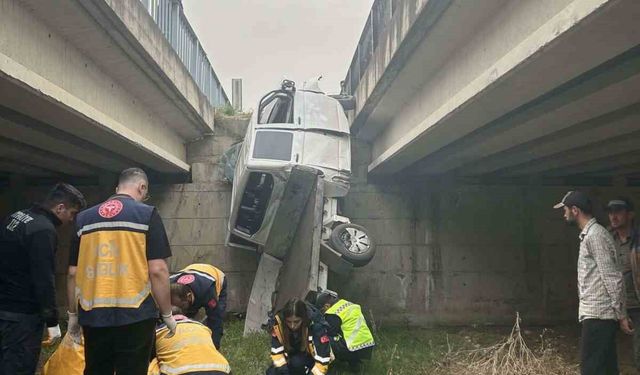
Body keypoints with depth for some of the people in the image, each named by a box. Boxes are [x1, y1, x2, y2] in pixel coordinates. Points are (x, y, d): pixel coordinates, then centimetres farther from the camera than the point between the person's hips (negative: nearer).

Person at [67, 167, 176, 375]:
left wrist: (73, 314, 20)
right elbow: (157, 270, -10)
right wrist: (167, 314, 0)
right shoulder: (147, 214, -4)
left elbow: (73, 273, 10)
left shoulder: (84, 218, 9)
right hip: (134, 316, -4)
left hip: (93, 316, 4)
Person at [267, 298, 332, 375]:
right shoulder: (278, 322, -24)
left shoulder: (316, 328, -33)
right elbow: (277, 351, -18)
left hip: (313, 360, -4)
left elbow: (321, 360, -32)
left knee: (297, 362, -34)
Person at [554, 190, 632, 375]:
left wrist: (621, 314, -17)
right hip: (598, 313, 10)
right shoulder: (589, 234, 17)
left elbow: (612, 278, -18)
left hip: (598, 314, -10)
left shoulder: (594, 235, -15)